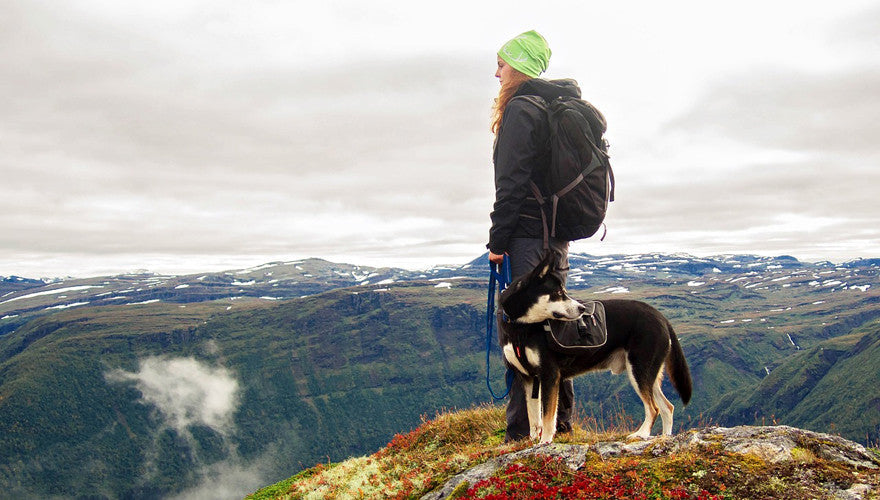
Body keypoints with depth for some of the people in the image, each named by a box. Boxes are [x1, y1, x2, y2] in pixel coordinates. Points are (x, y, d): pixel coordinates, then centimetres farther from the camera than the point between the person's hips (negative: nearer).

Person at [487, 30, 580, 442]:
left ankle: (524, 430, -3)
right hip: (557, 234, 10)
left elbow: (512, 182, -17)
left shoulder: (520, 110, -10)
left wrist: (497, 240, -13)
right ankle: (560, 419, 23)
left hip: (527, 234, -10)